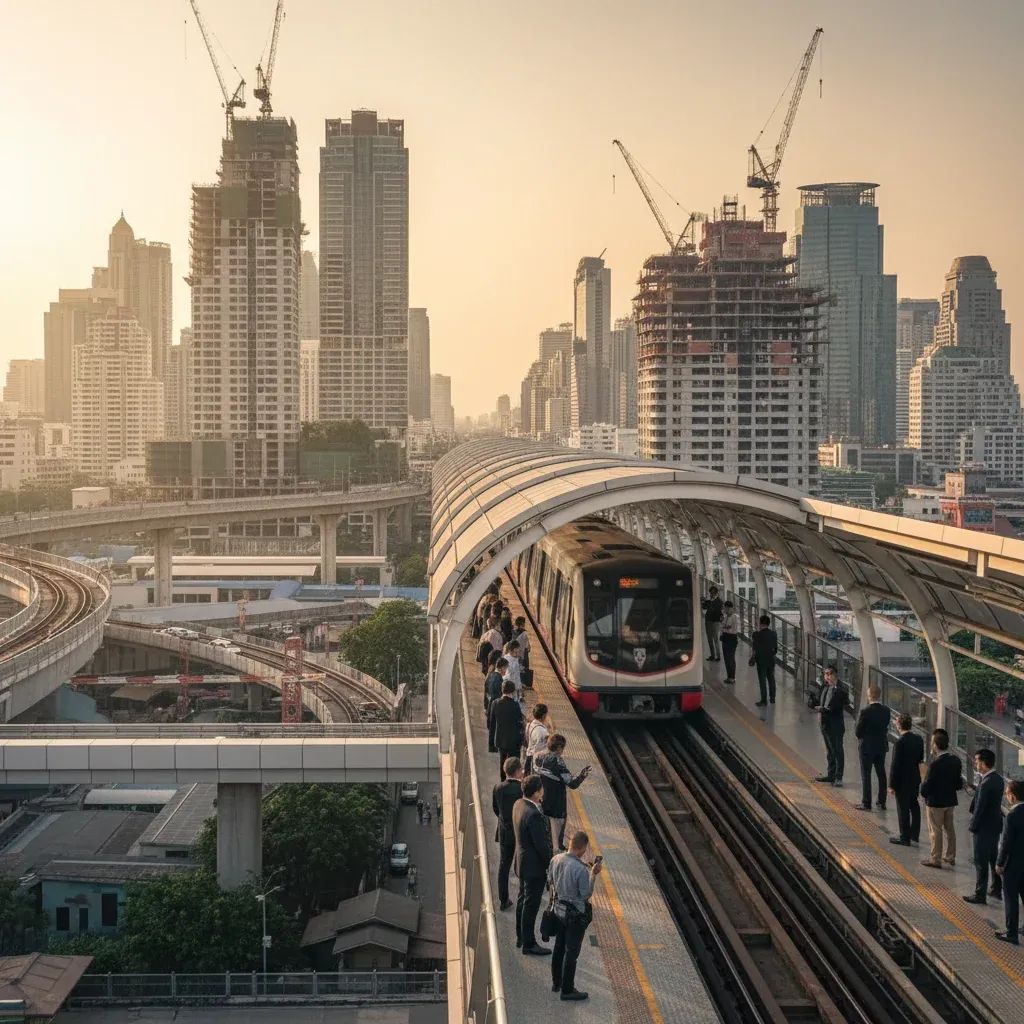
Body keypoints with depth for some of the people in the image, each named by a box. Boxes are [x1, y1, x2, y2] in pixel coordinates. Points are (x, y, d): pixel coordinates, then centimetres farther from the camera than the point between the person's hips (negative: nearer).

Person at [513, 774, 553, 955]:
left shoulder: (518, 804, -4)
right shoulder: (533, 814, -32)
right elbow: (541, 844, -24)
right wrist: (550, 864, -13)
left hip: (522, 861, 10)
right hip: (534, 865, -10)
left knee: (523, 901, 22)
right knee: (531, 905, 4)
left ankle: (521, 938, 36)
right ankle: (529, 944, 15)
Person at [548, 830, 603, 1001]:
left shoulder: (555, 860, -10)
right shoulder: (581, 870, -30)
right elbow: (586, 894, -20)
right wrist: (593, 874, -13)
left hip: (559, 908, 7)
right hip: (575, 913, -7)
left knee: (559, 947, 23)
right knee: (572, 951, 7)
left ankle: (556, 982, 38)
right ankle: (567, 990, 18)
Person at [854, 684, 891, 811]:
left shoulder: (865, 712, -22)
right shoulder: (886, 711, -6)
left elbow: (858, 732, -17)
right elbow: (886, 728, 2)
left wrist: (859, 735, 4)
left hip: (867, 747, -5)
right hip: (882, 746, 5)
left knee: (866, 775, 4)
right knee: (881, 774, 16)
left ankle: (866, 803, 6)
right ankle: (882, 801, 23)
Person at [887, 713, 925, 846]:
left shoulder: (899, 743, -23)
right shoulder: (918, 739, -1)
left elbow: (895, 765, -20)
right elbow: (921, 759, 10)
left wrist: (892, 785, -14)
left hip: (903, 781, -7)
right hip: (916, 779, 7)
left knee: (903, 809, 4)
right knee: (914, 805, 19)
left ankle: (905, 837, 12)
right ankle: (915, 834, 29)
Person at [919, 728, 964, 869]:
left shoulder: (935, 764, -27)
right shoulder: (956, 760, -5)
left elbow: (927, 786, -21)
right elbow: (959, 784, 3)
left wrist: (923, 792, -2)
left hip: (935, 802, -7)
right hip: (950, 800, 7)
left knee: (936, 831, 6)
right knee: (949, 828, 19)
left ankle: (935, 859, 15)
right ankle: (950, 856, 30)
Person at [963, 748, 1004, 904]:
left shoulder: (986, 783, -27)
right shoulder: (998, 779, 2)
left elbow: (980, 808, -23)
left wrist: (972, 826, -13)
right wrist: (975, 788, 2)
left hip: (983, 827, -9)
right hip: (996, 825, 9)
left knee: (981, 862, 3)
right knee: (994, 858, 22)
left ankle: (980, 894, 11)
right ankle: (997, 889, 33)